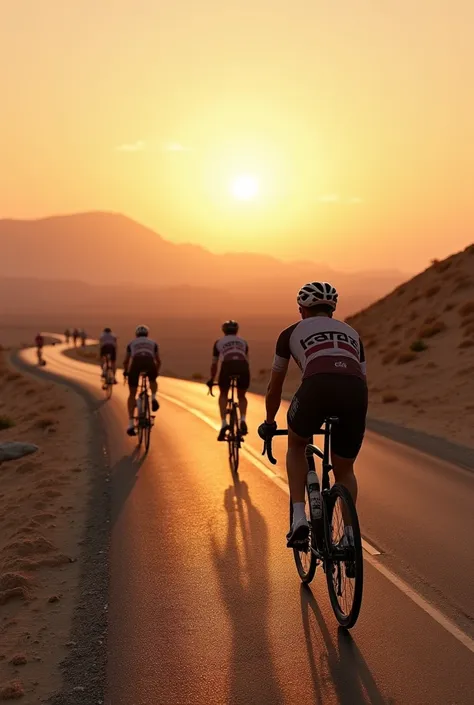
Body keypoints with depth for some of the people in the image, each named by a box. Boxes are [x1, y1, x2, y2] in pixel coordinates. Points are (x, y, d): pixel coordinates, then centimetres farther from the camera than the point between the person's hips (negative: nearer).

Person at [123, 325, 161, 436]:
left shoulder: (132, 343, 34)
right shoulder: (153, 343, 34)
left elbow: (126, 361, 39)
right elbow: (158, 361, 39)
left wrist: (125, 371, 59)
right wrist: (156, 372, 58)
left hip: (136, 363, 0)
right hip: (149, 363, 1)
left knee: (132, 394, 12)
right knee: (153, 381, 37)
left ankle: (131, 424, 2)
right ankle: (153, 398, 6)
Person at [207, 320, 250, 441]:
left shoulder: (219, 342, 27)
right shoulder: (243, 341, 32)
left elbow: (214, 364, 29)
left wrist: (211, 380, 42)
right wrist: (244, 377, 49)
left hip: (227, 366, -1)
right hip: (243, 368, 1)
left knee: (223, 395, 23)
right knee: (242, 396, 25)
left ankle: (224, 423, 5)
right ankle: (243, 420, -1)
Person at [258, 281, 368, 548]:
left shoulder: (293, 332, 29)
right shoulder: (351, 333, 36)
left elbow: (275, 387, 36)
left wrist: (269, 423, 52)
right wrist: (350, 421, 56)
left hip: (318, 386, -2)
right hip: (356, 393, 3)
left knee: (296, 446, 28)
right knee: (344, 471, 25)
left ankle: (299, 518, 14)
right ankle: (349, 533, 11)